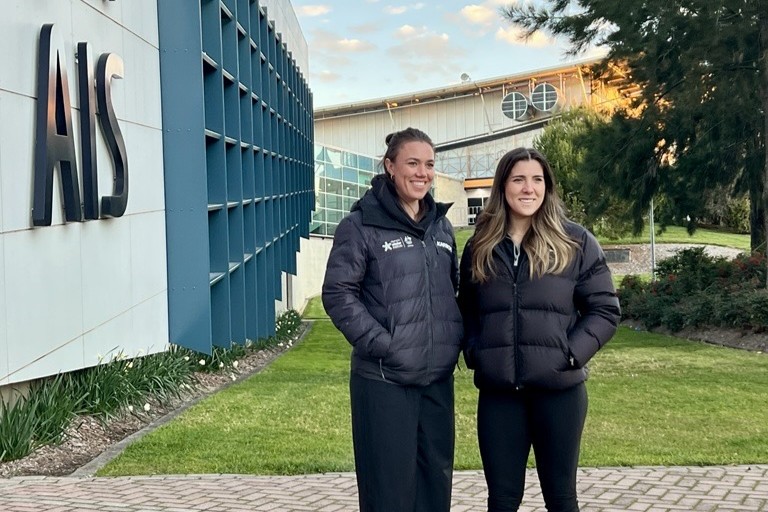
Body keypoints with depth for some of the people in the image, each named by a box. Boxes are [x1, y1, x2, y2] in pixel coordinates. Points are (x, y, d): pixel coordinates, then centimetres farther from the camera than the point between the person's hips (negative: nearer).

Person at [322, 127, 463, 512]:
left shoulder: (441, 226, 12)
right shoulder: (361, 225, -7)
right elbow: (338, 293, -10)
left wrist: (456, 338, 7)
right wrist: (380, 343, -18)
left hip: (437, 377, 6)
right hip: (385, 379, -6)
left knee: (437, 480, 14)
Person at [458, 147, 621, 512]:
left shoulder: (575, 241, 0)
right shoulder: (480, 247, 9)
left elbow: (604, 309, 0)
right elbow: (466, 310, 17)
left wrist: (572, 353, -12)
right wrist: (474, 352, 0)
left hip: (559, 388, -2)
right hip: (497, 391, 2)